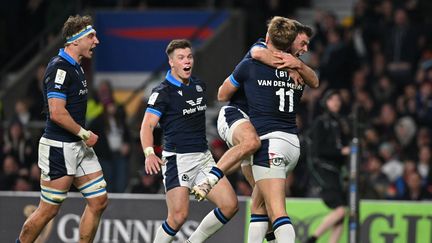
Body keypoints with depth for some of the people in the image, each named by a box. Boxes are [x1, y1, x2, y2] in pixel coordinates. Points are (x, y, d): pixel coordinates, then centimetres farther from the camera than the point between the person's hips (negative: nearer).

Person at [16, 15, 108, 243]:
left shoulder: (74, 67, 14)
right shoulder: (59, 68, -17)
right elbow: (57, 113, -24)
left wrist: (83, 135, 17)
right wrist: (84, 134, -16)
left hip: (79, 147, 10)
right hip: (59, 148, -10)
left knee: (98, 201, 6)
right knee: (49, 209, -4)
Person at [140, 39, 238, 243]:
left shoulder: (199, 86, 13)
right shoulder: (163, 92, -8)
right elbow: (147, 125, -16)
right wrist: (149, 153, -32)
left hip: (204, 157, 7)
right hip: (177, 159, -7)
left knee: (230, 205, -3)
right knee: (178, 216, -16)